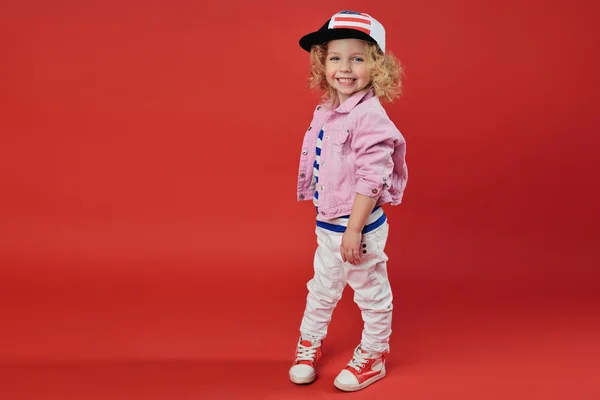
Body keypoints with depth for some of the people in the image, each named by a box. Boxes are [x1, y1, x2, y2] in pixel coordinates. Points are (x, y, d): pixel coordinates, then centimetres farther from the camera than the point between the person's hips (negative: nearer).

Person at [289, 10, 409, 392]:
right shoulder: (326, 112, 4)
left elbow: (372, 177, -24)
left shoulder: (370, 117, -22)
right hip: (328, 224, 8)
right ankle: (310, 343, 43)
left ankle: (373, 358, 31)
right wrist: (327, 220, 18)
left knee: (371, 293, 12)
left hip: (360, 226, -8)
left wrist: (353, 230, -23)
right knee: (322, 288, 24)